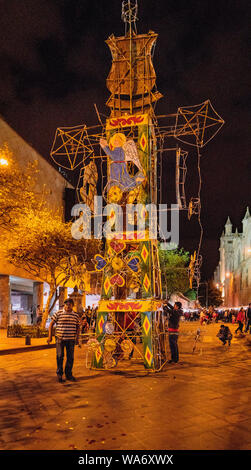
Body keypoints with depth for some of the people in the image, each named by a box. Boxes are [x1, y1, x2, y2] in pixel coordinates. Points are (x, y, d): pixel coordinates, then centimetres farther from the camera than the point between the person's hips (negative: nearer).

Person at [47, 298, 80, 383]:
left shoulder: (76, 315, 6)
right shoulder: (58, 313, -2)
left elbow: (78, 327, 15)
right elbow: (51, 324, 1)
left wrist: (77, 338, 9)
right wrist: (50, 336, -5)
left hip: (71, 339, 2)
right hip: (60, 338, -2)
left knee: (70, 357, 7)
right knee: (60, 357, 4)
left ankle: (68, 374, 22)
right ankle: (59, 374, 19)